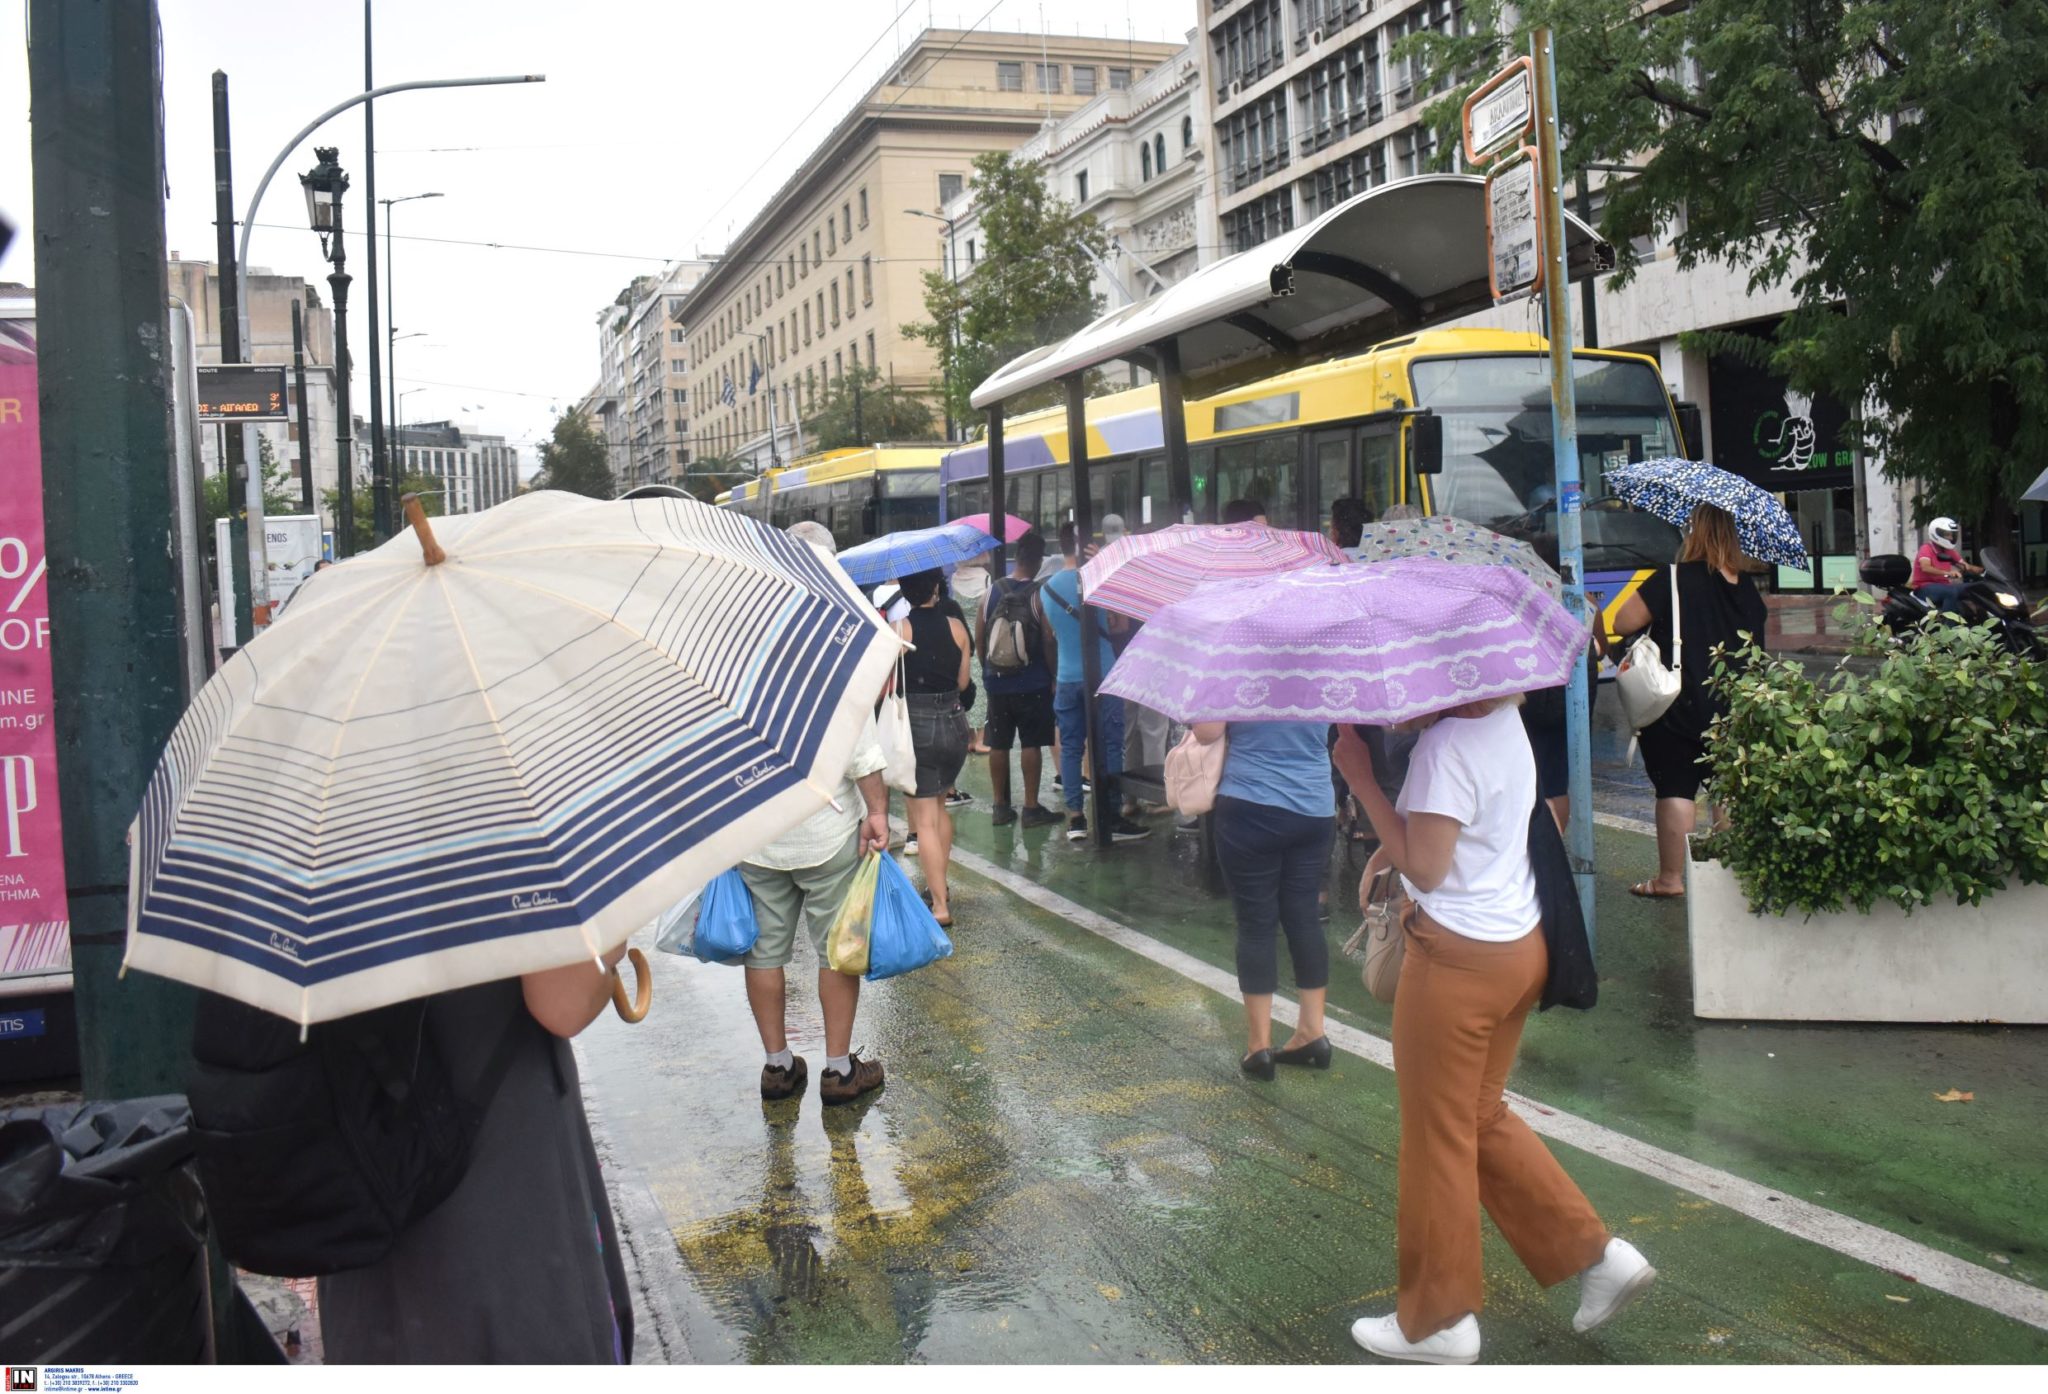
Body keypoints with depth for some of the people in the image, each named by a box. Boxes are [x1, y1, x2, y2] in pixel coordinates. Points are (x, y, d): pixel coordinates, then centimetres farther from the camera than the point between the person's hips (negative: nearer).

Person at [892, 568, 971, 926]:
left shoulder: (899, 630, -11)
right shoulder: (956, 627, 0)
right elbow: (963, 682, 7)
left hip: (916, 725, -4)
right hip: (954, 723, 4)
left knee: (925, 818, -3)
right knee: (940, 804, 23)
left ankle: (941, 906, -7)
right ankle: (938, 885, 30)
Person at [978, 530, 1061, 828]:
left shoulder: (992, 591, 2)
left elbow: (979, 638, 7)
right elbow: (1049, 638, -12)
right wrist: (1053, 675, 0)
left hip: (997, 682, 4)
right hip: (1032, 684, -4)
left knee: (998, 745, 10)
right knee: (1032, 744, 2)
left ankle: (1001, 806, 17)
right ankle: (1031, 808, 5)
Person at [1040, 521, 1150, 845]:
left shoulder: (1046, 589, 7)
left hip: (1065, 680, 5)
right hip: (1100, 675, -5)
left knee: (1070, 747, 8)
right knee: (1109, 746, 0)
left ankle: (1075, 818, 8)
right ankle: (1113, 818, 1)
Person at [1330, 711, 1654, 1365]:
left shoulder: (1445, 744, -23)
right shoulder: (1506, 723, 5)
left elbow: (1426, 868, -21)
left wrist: (1361, 776, -19)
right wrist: (1394, 845, 6)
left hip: (1458, 960, -9)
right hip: (1520, 948, 9)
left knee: (1437, 1137, 7)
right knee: (1482, 1117, 23)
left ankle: (1437, 1319, 21)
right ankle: (1597, 1254, 22)